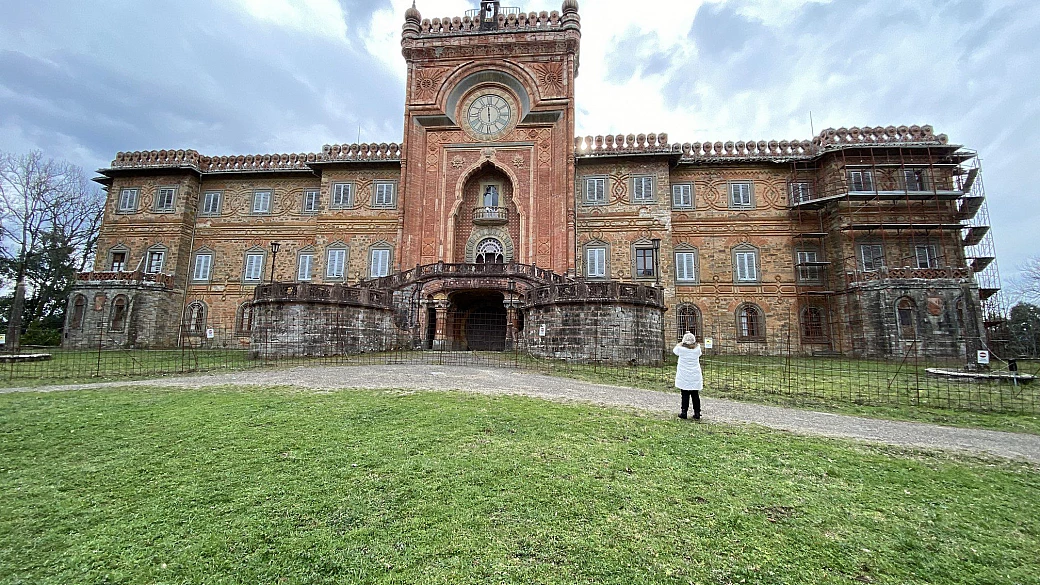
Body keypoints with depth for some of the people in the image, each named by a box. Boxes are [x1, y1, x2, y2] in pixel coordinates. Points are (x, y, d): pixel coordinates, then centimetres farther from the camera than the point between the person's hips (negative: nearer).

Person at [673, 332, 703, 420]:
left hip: (684, 378, -2)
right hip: (695, 378, 2)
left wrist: (681, 343, 18)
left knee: (685, 395, 4)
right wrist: (696, 343, 15)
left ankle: (684, 412, 6)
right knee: (695, 395, 8)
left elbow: (674, 350, 13)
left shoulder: (681, 349, -10)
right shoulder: (697, 350, -4)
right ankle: (697, 413, 12)